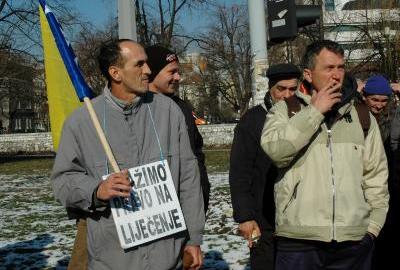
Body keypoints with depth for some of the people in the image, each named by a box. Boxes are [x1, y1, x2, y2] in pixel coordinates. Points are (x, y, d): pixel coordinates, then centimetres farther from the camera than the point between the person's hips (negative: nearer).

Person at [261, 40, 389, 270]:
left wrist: (373, 224, 5)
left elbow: (376, 175, 12)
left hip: (355, 240, 3)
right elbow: (275, 149, -16)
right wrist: (315, 111, -11)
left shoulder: (362, 117, 11)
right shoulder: (285, 111, 3)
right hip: (298, 241, -2)